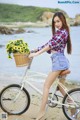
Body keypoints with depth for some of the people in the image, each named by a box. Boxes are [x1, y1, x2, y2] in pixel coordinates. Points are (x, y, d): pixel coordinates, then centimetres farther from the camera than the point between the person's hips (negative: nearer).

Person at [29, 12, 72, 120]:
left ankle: (42, 111, -7)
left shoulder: (63, 32, -10)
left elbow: (51, 44, -22)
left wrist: (37, 53, -27)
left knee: (46, 86, -9)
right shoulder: (58, 32, 20)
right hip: (58, 60, 10)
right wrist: (35, 50, 12)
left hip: (59, 60, -10)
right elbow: (49, 44, 18)